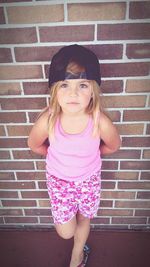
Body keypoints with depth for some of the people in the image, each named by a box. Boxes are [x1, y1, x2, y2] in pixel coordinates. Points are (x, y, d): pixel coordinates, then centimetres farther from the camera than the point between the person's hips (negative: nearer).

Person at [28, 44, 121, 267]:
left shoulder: (100, 122, -32)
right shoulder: (47, 120, -30)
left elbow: (113, 146, -9)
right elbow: (34, 145, -7)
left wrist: (88, 155, 0)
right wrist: (58, 156, 2)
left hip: (89, 179, 1)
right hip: (58, 179, 0)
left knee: (83, 219, 24)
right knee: (66, 232, 10)